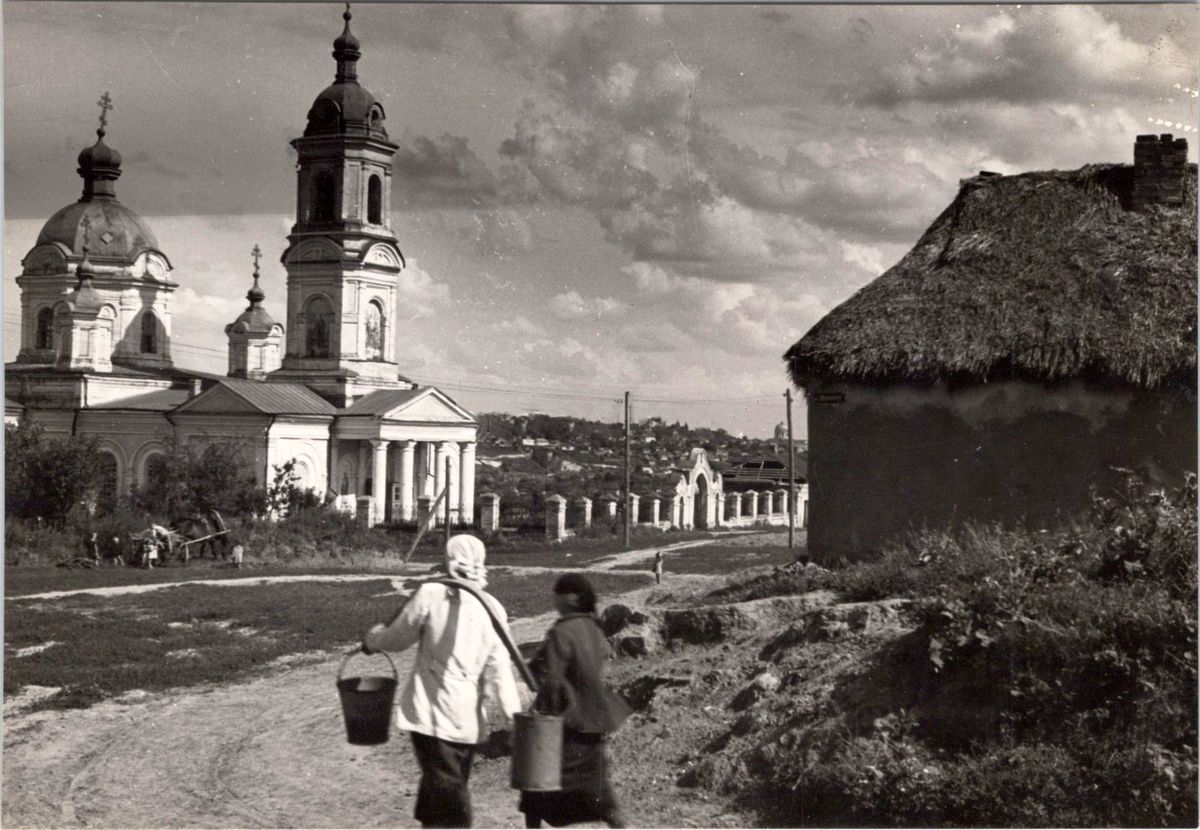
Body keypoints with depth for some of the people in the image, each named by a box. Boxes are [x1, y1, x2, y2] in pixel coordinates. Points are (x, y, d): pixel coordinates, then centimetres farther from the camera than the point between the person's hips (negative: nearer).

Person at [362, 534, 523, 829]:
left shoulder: (431, 594, -8)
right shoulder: (493, 609, 1)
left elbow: (398, 638, 2)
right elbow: (499, 669, -3)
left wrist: (370, 640, 22)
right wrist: (512, 715, -3)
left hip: (432, 712, -4)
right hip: (468, 717, 4)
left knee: (446, 787, -4)